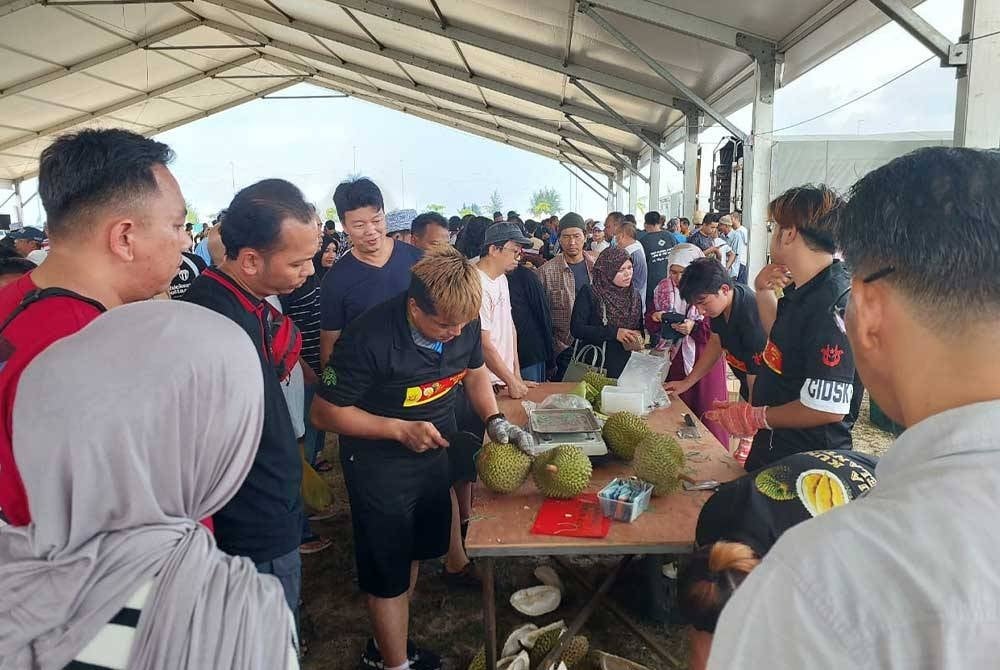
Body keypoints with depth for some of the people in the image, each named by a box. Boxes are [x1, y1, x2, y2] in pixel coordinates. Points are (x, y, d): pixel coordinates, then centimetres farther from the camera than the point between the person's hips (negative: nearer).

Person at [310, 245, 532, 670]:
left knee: (413, 554, 22)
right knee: (388, 574, 7)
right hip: (379, 466, -6)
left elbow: (475, 373, 7)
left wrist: (495, 421, -10)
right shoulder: (370, 339, -30)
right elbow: (325, 411, -20)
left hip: (434, 454, 7)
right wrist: (400, 429, -27)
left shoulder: (464, 322, -13)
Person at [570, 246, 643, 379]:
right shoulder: (589, 293, -7)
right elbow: (576, 328, -15)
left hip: (626, 368, 4)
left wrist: (639, 340, -5)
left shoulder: (635, 295, 9)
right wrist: (614, 333, -21)